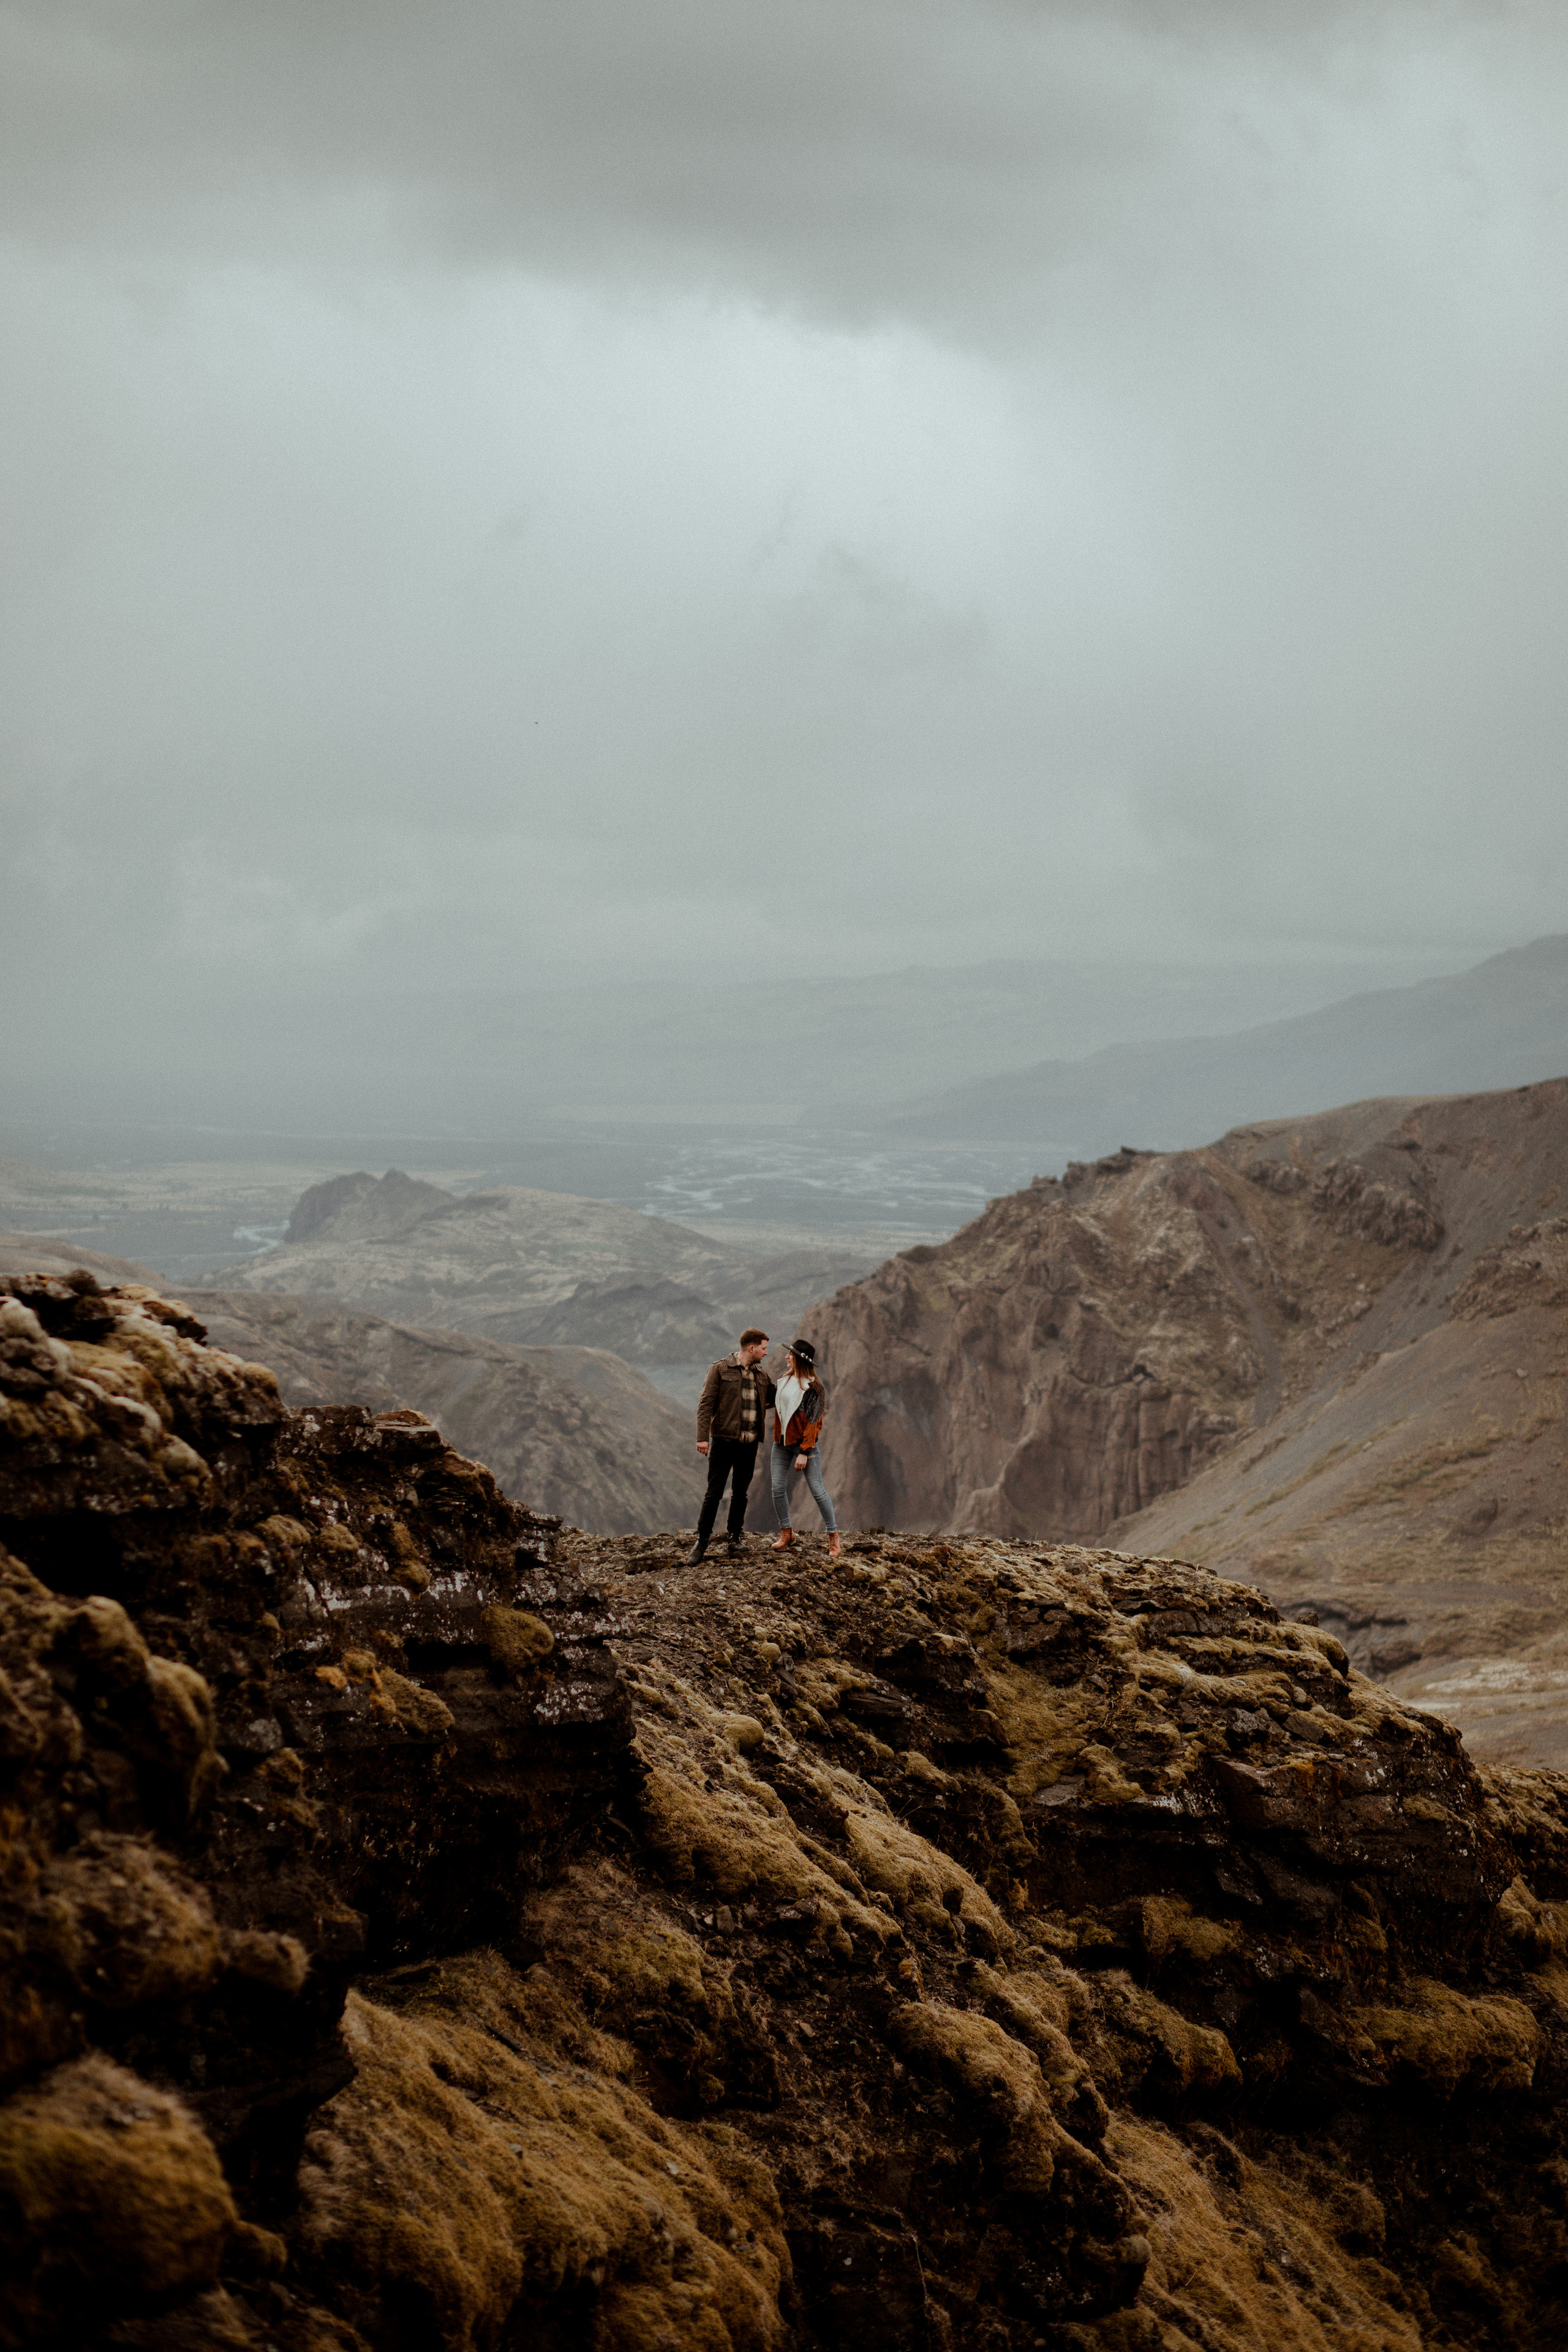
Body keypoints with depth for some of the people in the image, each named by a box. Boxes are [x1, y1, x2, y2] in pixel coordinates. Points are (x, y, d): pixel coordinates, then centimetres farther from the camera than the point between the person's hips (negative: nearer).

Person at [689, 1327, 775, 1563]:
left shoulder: (760, 1375, 13)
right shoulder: (720, 1369, -4)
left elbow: (773, 1398, 26)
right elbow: (705, 1404, -8)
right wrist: (702, 1437, -16)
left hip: (749, 1444, 5)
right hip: (724, 1441, -5)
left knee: (740, 1493, 10)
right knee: (714, 1493, -3)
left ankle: (735, 1539, 20)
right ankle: (701, 1542, 5)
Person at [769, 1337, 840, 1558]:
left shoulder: (814, 1388, -12)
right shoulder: (785, 1380, 9)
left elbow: (812, 1423, -14)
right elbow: (772, 1400, 27)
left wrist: (804, 1452, -17)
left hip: (803, 1442, -7)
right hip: (781, 1442, 7)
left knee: (817, 1490, -3)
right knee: (778, 1488, 4)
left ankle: (833, 1536, 5)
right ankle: (786, 1533, 19)